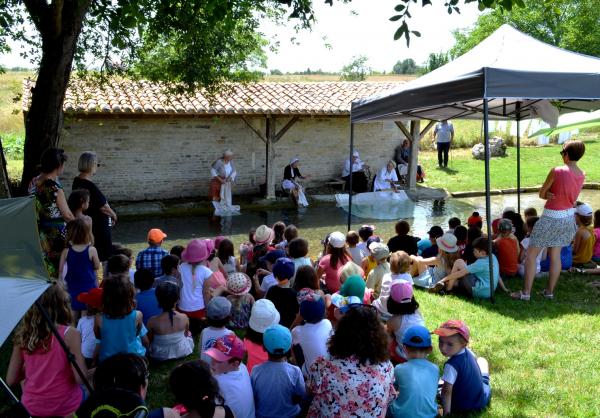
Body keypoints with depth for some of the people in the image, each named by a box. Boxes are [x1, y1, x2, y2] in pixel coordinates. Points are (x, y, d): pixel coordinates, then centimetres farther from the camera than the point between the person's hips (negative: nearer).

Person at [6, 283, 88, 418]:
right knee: (87, 391, 28)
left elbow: (11, 380, -1)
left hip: (31, 407, 3)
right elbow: (80, 379, -20)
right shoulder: (70, 334, -16)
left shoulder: (23, 334, -5)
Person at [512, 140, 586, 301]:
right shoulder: (581, 175, 0)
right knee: (555, 255, 16)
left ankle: (526, 292, 3)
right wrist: (556, 195, -5)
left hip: (551, 218, -7)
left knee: (531, 255, 3)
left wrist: (549, 195, 2)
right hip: (568, 217, 7)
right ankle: (549, 291, 21)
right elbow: (569, 194, 9)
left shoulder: (556, 171, -21)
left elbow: (542, 194, -11)